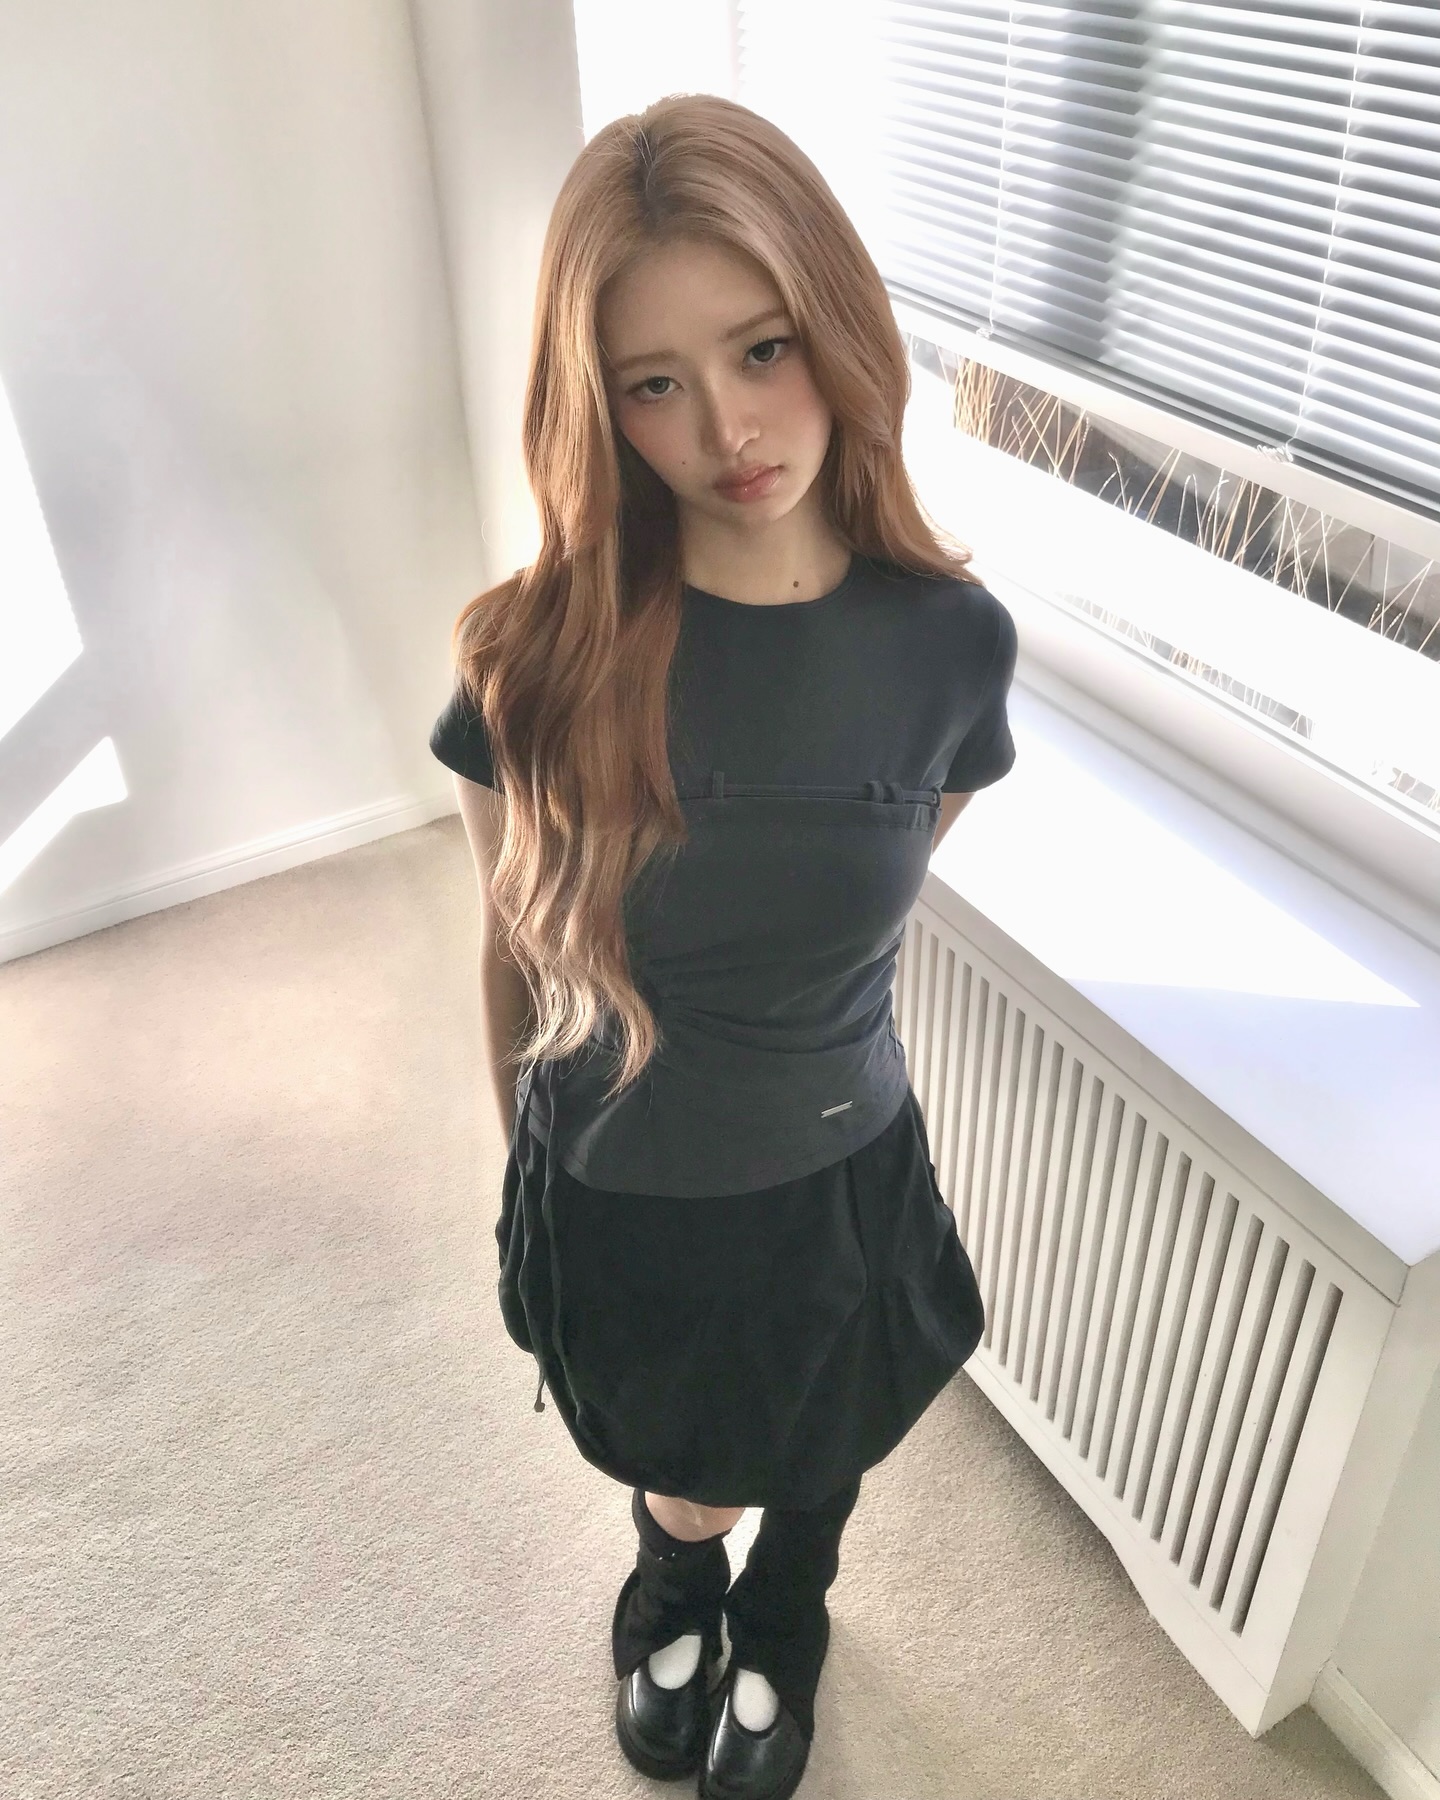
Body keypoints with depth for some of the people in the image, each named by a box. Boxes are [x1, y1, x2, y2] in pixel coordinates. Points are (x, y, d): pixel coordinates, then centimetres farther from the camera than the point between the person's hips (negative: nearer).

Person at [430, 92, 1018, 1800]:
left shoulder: (949, 637, -18)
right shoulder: (543, 652, -22)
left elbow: (879, 898, -1)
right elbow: (514, 952, -7)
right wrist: (531, 1161, 6)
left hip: (837, 1181, 1)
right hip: (614, 1191, -1)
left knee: (812, 1463, 28)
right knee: (674, 1473, 27)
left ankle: (779, 1627, 66)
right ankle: (671, 1590, 66)